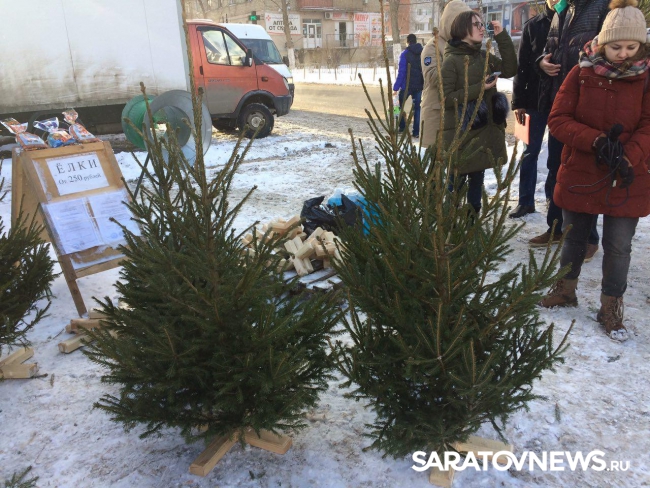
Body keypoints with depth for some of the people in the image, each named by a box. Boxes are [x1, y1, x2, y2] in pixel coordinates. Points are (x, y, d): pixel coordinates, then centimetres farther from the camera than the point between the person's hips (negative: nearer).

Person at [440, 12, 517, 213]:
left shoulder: (484, 56, 10)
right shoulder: (451, 61, -9)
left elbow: (510, 70, 2)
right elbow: (446, 98, -14)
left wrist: (502, 37, -2)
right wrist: (478, 89, -20)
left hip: (484, 129, 7)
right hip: (460, 132, -6)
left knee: (477, 178, 13)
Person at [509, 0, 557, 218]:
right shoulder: (532, 26, 5)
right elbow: (522, 65, 2)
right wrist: (518, 102, -4)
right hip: (537, 99, 1)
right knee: (530, 152, 5)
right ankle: (525, 201, 12)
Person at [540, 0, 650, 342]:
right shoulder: (581, 73, -5)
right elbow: (558, 119, -8)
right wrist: (595, 140, -22)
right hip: (579, 174, 0)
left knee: (618, 246, 4)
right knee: (574, 237, 16)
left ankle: (611, 307, 23)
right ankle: (566, 290, 37)